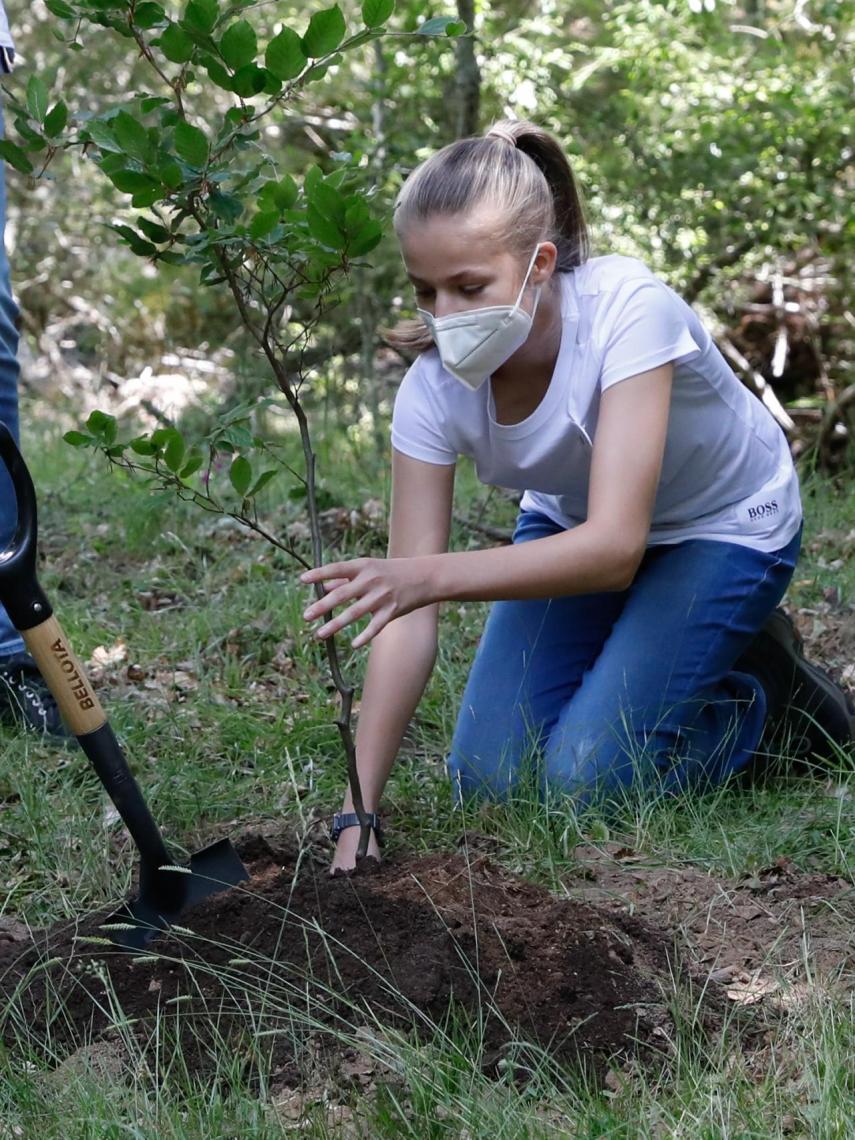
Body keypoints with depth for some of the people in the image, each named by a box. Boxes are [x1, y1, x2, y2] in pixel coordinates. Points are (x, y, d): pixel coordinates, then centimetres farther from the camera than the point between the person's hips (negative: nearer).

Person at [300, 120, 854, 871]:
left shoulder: (627, 310, -36)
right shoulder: (434, 388, -24)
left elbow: (615, 547, -42)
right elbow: (405, 617, -25)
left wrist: (431, 575, -56)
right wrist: (357, 815, -31)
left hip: (724, 526, -5)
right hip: (572, 525, 5)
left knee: (583, 780, -18)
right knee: (489, 779, -4)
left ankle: (761, 684, 9)